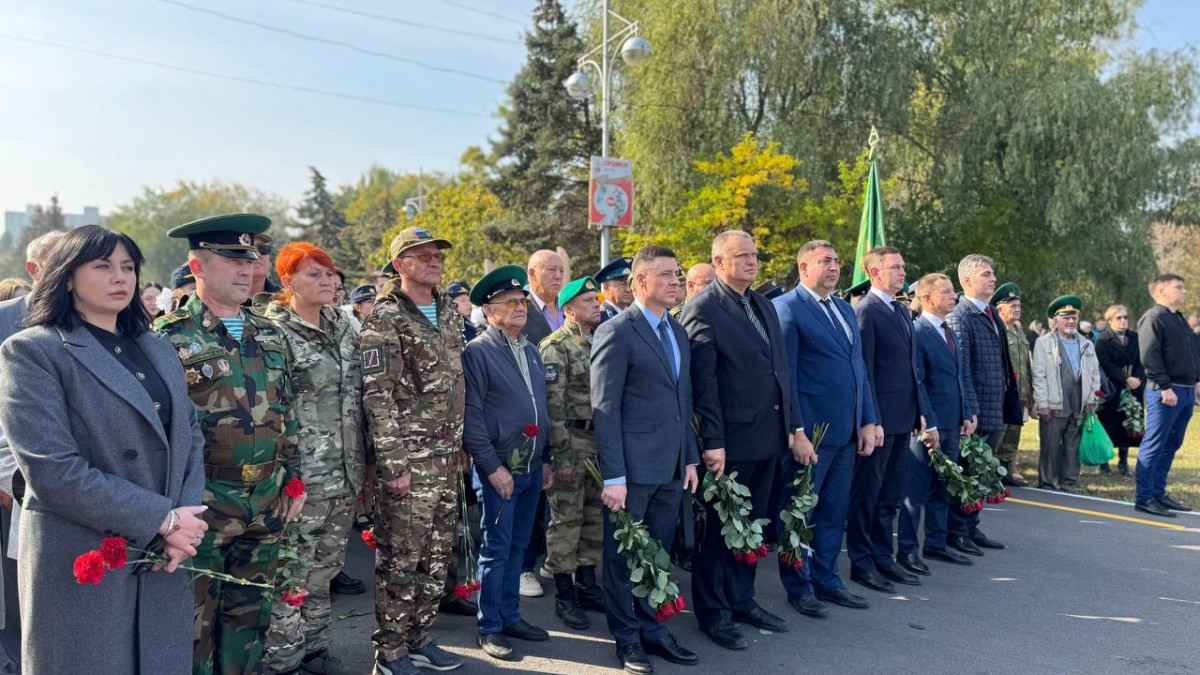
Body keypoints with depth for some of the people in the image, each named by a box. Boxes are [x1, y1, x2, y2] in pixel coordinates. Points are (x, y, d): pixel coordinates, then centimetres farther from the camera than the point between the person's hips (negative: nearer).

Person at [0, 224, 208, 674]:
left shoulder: (159, 350, 12)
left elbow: (191, 438, 10)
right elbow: (51, 470, -16)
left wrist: (185, 521, -7)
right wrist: (161, 519, -16)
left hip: (165, 560, 5)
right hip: (82, 566, -5)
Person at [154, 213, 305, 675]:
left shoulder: (270, 335, 9)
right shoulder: (170, 339, -9)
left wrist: (293, 476, 12)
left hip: (266, 502, 5)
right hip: (202, 505, -5)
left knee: (250, 616, 16)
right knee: (195, 624, 8)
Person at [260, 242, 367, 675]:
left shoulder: (343, 327, 11)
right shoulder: (273, 332, -11)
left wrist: (362, 463, 15)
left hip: (345, 475, 7)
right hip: (301, 478, -7)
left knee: (325, 569, 17)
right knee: (291, 574, 2)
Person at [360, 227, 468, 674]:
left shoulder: (449, 314, 12)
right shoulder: (384, 319, -10)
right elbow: (377, 397, -15)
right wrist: (394, 464, -18)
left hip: (447, 457, 7)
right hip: (409, 459, -7)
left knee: (436, 557, 14)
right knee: (400, 561, 2)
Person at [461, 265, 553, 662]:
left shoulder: (531, 350, 13)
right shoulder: (477, 352, -9)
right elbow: (471, 416, -14)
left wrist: (546, 459, 14)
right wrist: (492, 465, -16)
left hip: (532, 467, 7)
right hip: (499, 468, -7)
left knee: (518, 547, 15)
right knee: (496, 550, 2)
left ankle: (510, 615, 28)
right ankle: (490, 628, 14)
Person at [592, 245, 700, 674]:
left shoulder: (678, 331, 13)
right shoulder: (615, 333, -9)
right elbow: (605, 409, -12)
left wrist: (690, 458, 12)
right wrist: (613, 476, -16)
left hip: (672, 466, 6)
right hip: (633, 465, -6)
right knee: (624, 554, 8)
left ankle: (652, 629, 30)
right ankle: (627, 638, 23)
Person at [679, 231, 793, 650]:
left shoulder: (765, 306, 14)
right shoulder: (703, 309, -11)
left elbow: (781, 369, 15)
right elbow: (703, 381, -15)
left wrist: (791, 426, 12)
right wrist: (713, 442, -18)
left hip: (770, 438, 7)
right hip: (731, 441, -7)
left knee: (752, 525, 17)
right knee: (719, 529, 6)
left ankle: (742, 600, 32)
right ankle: (712, 612, 20)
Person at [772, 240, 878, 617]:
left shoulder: (845, 309, 16)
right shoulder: (786, 308, -8)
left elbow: (859, 368, 17)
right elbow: (785, 374, -13)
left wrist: (868, 422, 10)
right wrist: (796, 431, -16)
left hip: (847, 431, 8)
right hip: (810, 431, -7)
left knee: (835, 511, 15)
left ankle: (825, 578, 28)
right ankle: (798, 587, 18)